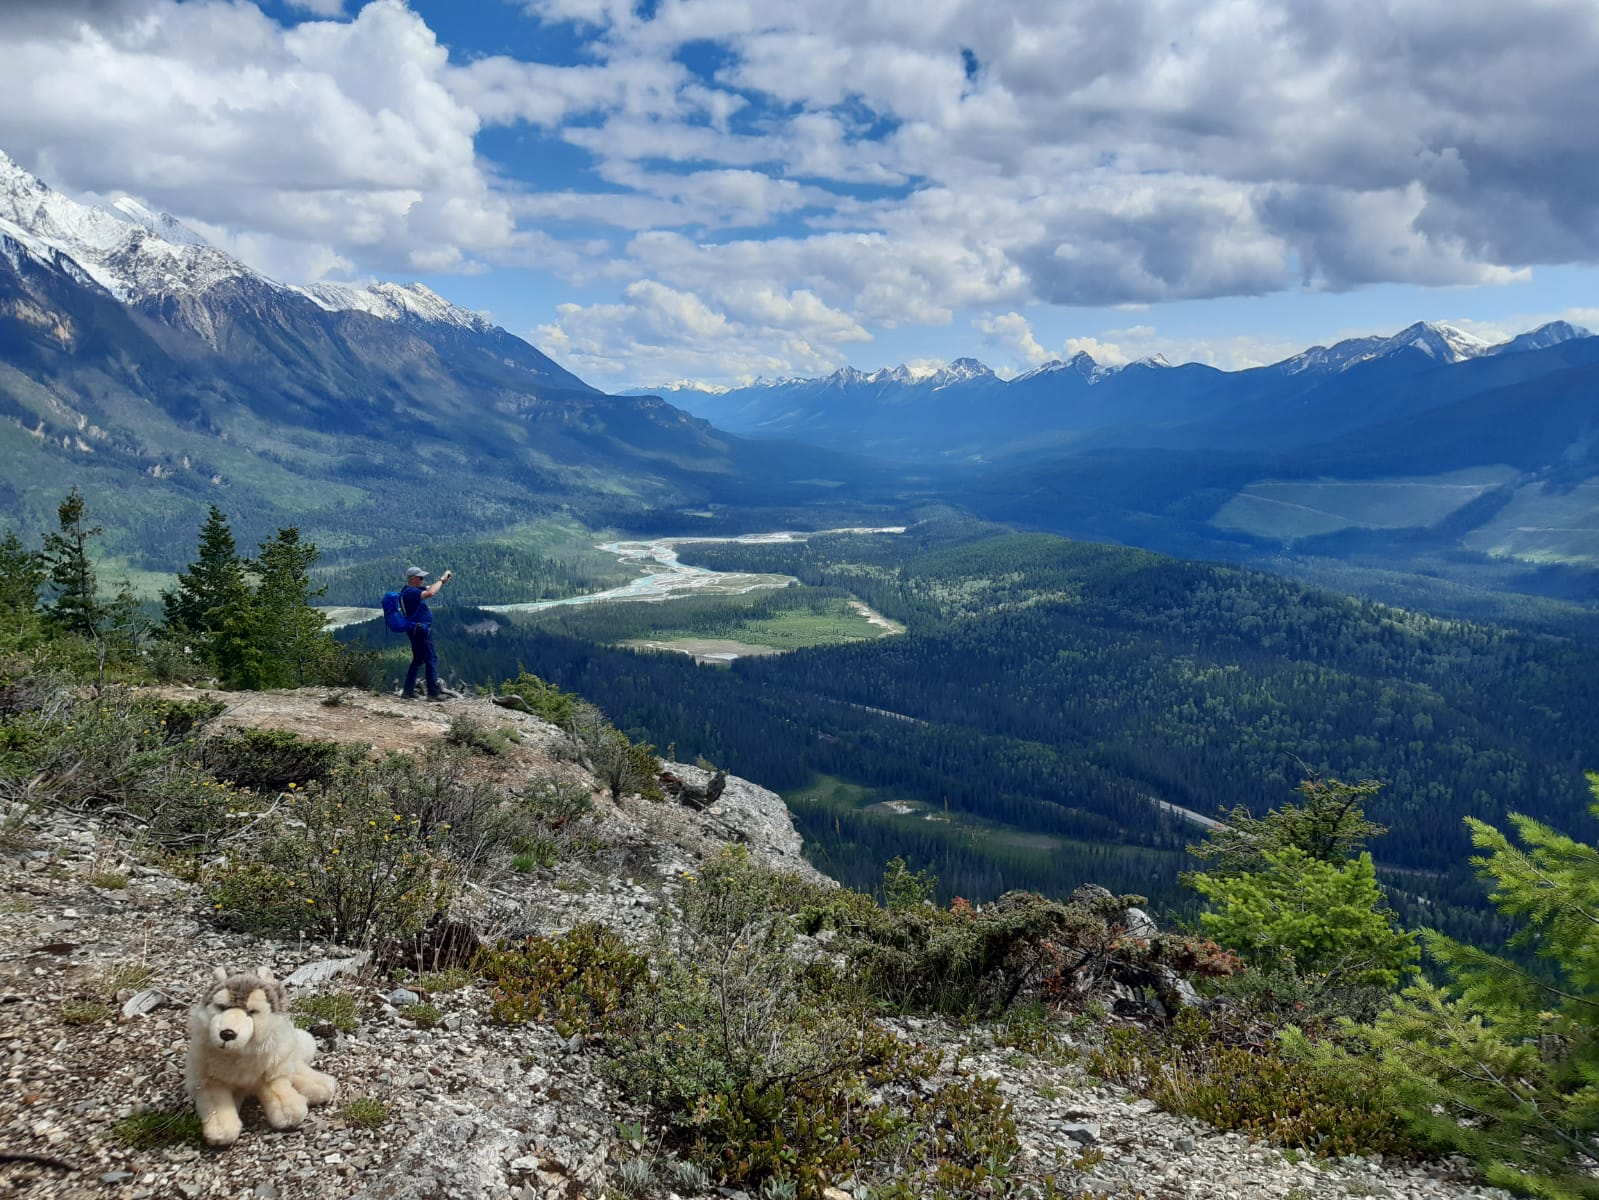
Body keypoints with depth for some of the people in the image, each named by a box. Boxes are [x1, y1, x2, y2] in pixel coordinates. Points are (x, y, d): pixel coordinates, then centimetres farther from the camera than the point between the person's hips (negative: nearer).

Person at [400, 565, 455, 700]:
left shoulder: (414, 589, 12)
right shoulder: (410, 592, -20)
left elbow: (430, 588, 15)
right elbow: (430, 593, -33)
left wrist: (442, 580, -4)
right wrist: (441, 579, -23)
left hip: (418, 630, 11)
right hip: (420, 630, -11)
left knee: (418, 660, 15)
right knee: (432, 659, -6)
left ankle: (408, 692, 17)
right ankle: (434, 692, -5)